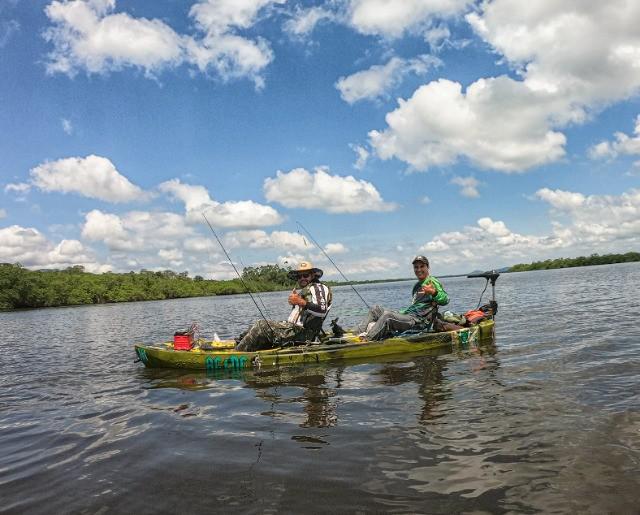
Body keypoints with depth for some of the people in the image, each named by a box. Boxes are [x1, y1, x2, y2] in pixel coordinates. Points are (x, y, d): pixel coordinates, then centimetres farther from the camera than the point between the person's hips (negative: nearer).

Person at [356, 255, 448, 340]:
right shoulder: (417, 285, 23)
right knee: (375, 309, 7)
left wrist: (433, 292, -34)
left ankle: (365, 339, -35)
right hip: (407, 315, 10)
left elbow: (445, 300, -17)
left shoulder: (432, 282, -4)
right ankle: (361, 333, -9)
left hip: (418, 321, -10)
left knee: (387, 315, -32)